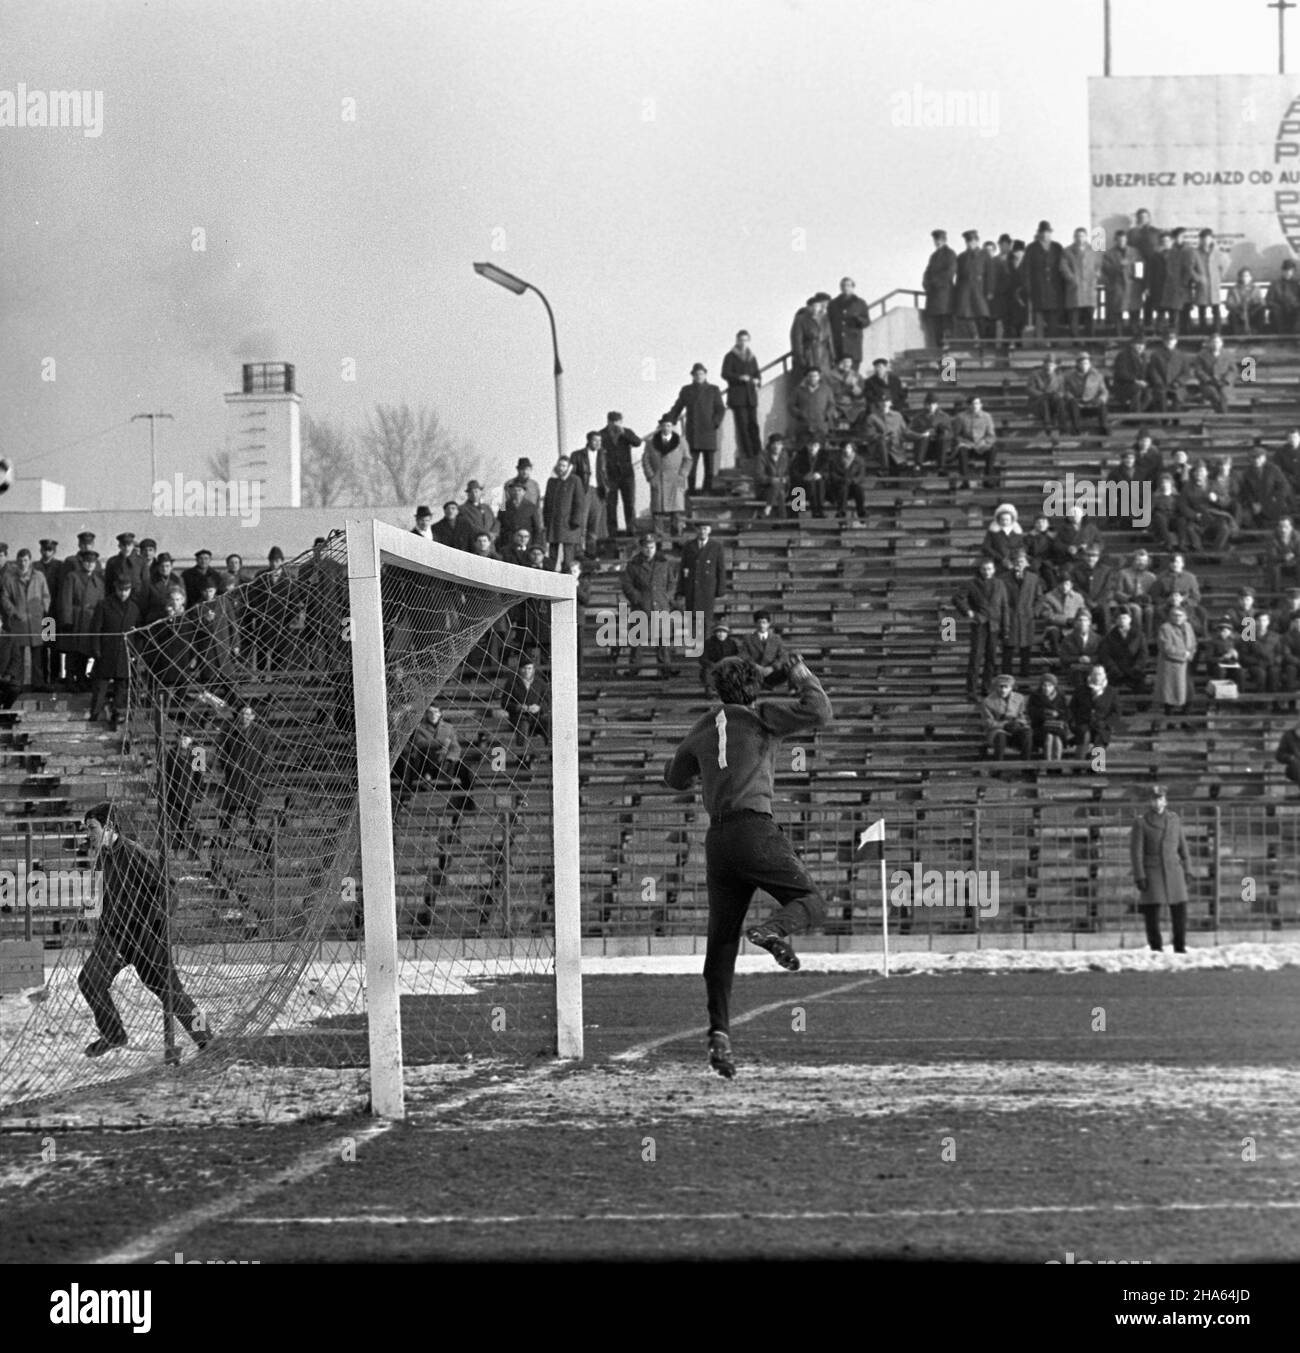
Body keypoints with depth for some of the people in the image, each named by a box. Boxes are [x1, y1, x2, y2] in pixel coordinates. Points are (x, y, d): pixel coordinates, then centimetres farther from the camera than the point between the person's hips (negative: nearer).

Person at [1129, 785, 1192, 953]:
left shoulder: (1174, 820, 9)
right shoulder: (1141, 823, -3)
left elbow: (1182, 847, 14)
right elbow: (1136, 852, -5)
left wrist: (1186, 870, 10)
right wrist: (1139, 877, -11)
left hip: (1173, 873, 3)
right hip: (1152, 874, -3)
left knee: (1180, 911, 1)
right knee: (1152, 913, -5)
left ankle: (1180, 947, 12)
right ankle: (1156, 948, 3)